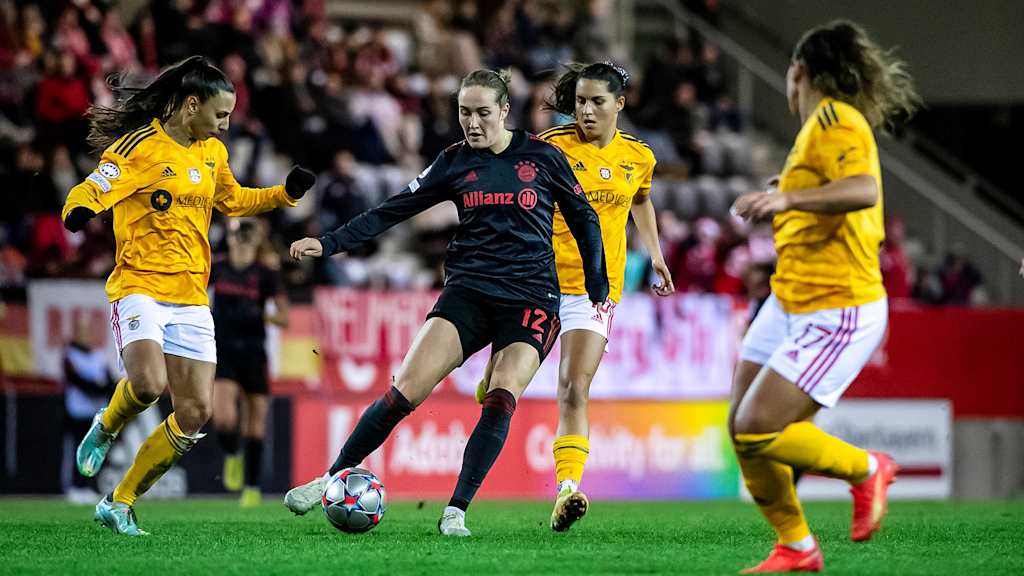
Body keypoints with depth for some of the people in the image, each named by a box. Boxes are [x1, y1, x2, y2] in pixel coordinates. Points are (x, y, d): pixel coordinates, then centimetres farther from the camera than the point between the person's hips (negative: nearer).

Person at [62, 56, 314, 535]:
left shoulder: (212, 152, 14)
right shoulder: (139, 147, -9)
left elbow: (232, 200, 32)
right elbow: (91, 192, -15)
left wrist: (286, 192, 19)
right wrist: (79, 210, -38)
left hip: (191, 298, 7)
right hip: (140, 287, -7)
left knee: (196, 414, -2)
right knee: (148, 384, -30)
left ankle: (119, 504, 11)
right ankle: (106, 429, 7)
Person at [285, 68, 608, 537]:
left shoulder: (542, 157, 2)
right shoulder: (455, 162, 7)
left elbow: (584, 218, 11)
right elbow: (392, 210, 8)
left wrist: (598, 290, 10)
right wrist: (330, 243, 0)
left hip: (531, 299, -1)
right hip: (468, 291, 1)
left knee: (501, 401, -22)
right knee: (407, 389, -14)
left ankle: (456, 511, -15)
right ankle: (333, 478, -2)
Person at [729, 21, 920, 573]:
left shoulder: (836, 120, -15)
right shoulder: (826, 124, 15)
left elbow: (863, 191, -34)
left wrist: (788, 198, -43)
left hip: (837, 314, -10)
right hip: (789, 302, 10)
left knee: (759, 432, -15)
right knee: (741, 427, 5)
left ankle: (867, 469, 9)